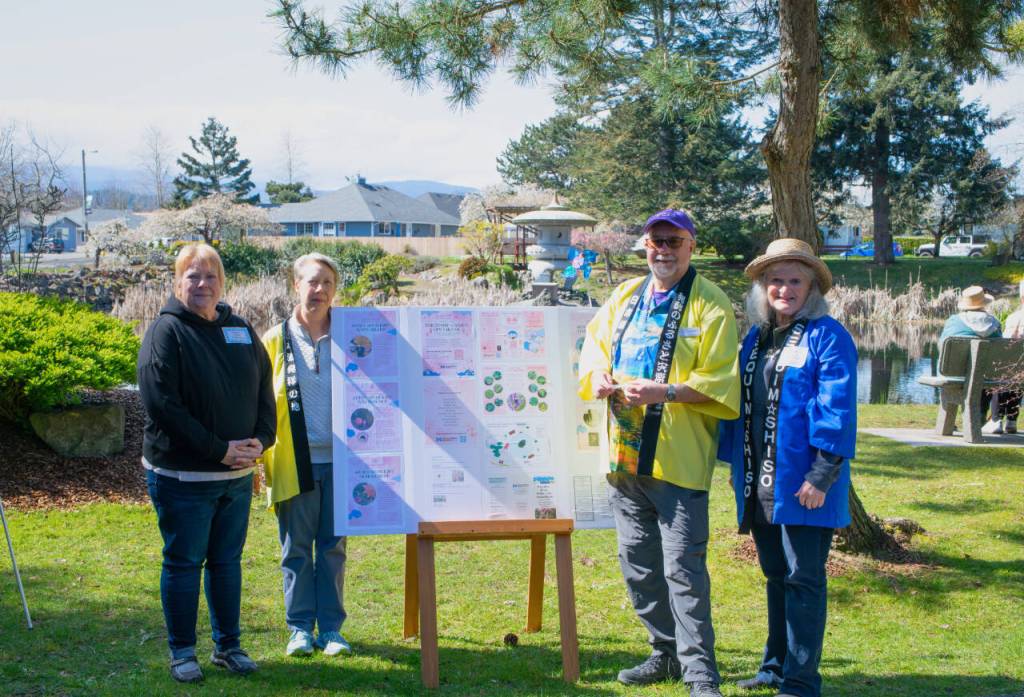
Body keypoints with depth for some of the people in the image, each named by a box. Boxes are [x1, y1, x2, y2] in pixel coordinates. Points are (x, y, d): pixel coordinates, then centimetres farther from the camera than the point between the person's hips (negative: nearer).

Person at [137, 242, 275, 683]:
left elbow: (264, 391, 13)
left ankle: (228, 646, 26)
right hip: (182, 476, -5)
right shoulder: (166, 332, -9)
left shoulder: (241, 331, 9)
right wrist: (219, 449, -19)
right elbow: (161, 404, -18)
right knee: (183, 563, 4)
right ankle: (182, 652, 17)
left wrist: (260, 439, -6)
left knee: (227, 561, 14)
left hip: (237, 474, 5)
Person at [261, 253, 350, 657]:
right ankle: (300, 627, 17)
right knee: (296, 548, 5)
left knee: (333, 546, 7)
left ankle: (331, 628, 16)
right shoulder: (276, 341, 2)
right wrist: (259, 456, -3)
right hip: (294, 462, -1)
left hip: (338, 459, 1)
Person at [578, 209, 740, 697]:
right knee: (637, 563, 14)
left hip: (677, 458, -7)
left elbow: (720, 383, -11)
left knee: (683, 568, -6)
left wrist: (665, 391, -23)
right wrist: (598, 378, -4)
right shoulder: (625, 296, 14)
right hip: (625, 452, 7)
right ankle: (666, 652, 29)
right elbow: (594, 347, 18)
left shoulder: (711, 305, -5)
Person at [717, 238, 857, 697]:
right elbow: (738, 404, 19)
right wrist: (735, 462, 15)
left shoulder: (827, 337, -8)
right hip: (760, 485, 7)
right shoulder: (755, 338, 15)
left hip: (802, 485, -7)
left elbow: (836, 410, -15)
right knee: (776, 576, 17)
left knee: (803, 580, -2)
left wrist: (822, 474, -20)